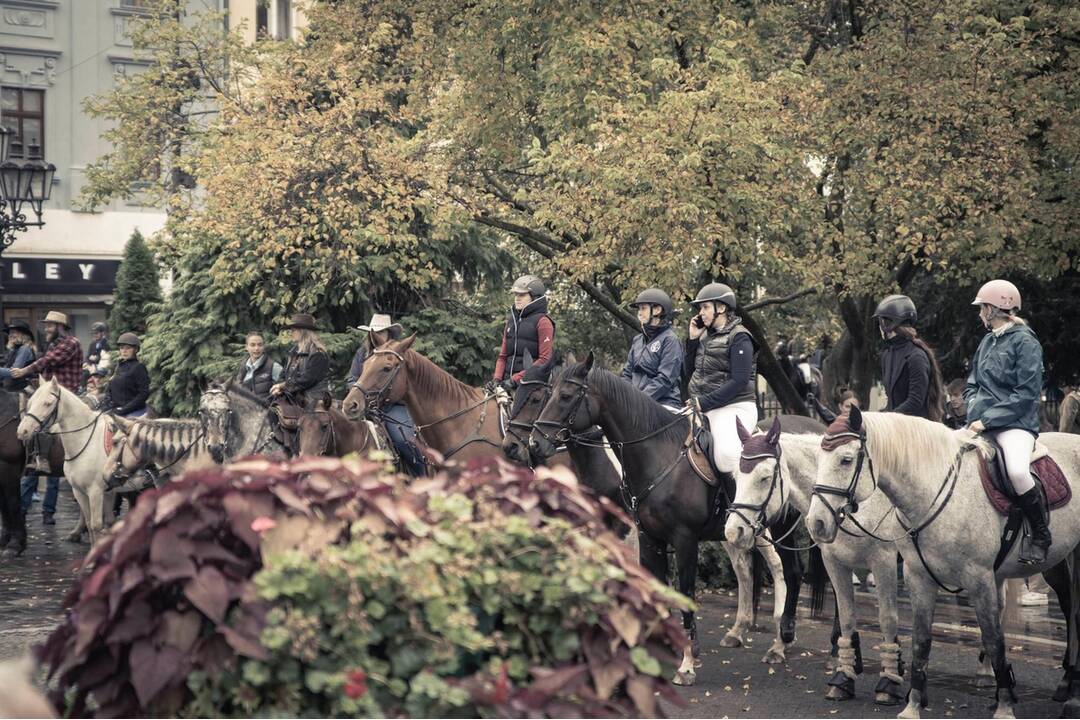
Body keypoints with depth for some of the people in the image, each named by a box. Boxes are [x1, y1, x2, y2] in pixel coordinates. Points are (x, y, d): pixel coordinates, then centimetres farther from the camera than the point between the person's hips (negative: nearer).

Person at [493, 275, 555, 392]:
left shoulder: (542, 322, -3)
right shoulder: (511, 321, 19)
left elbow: (544, 360, -10)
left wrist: (516, 379, -15)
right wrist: (497, 379, 2)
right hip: (508, 381, 7)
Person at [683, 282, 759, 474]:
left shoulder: (739, 337, -8)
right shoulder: (705, 336, 15)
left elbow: (739, 381, -16)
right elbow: (689, 371, 21)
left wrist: (704, 402, -19)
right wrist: (692, 339, 8)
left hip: (733, 407, -8)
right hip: (703, 408, 8)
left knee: (726, 456, -31)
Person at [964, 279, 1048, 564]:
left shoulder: (1024, 341, -6)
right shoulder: (987, 342, 17)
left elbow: (1027, 394, -13)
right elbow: (971, 385, 25)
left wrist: (988, 419, -17)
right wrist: (974, 411, 4)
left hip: (1015, 424, -8)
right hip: (982, 424, 8)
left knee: (1018, 471, -34)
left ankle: (1041, 536, -14)